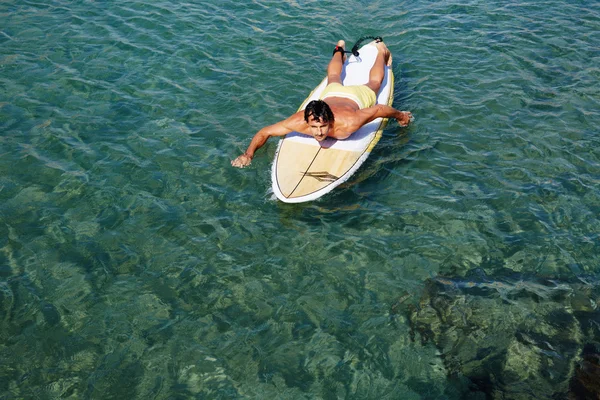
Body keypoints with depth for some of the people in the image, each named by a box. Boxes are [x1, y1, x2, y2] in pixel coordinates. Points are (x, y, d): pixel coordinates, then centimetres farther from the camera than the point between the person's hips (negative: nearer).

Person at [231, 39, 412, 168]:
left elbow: (380, 109, -35)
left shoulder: (348, 123, -50)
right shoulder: (299, 122, -45)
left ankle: (380, 50, 61)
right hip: (331, 94, 2)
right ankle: (339, 50, 69)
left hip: (356, 97, -2)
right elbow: (264, 132, -34)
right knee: (333, 78, 39)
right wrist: (248, 154, -49)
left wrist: (400, 116, -16)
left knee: (373, 83, 34)